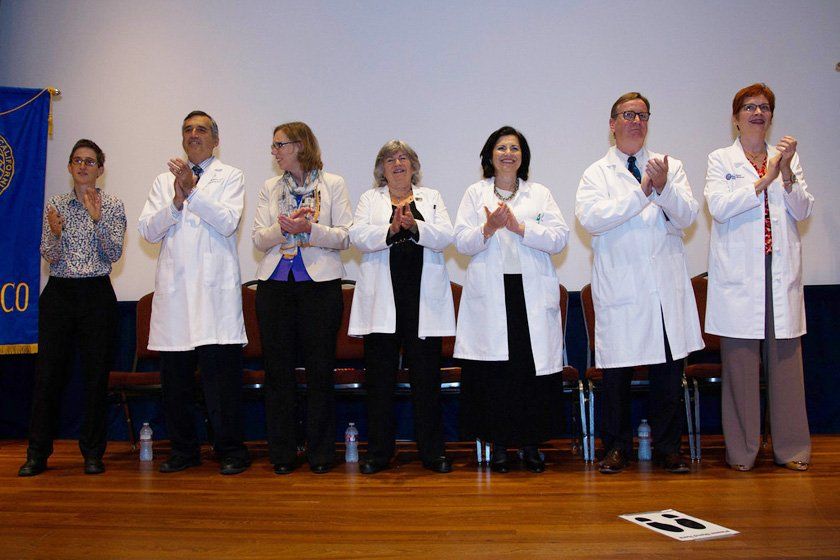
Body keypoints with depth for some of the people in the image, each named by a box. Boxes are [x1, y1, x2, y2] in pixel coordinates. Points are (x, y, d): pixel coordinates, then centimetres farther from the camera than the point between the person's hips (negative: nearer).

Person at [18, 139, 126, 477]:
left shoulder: (112, 206, 3)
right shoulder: (55, 205, 8)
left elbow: (115, 254, -6)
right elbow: (50, 257, 3)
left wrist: (97, 218, -18)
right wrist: (56, 233, -17)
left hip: (97, 294, -1)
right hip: (59, 293, 2)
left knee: (96, 374, 2)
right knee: (48, 373, 2)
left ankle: (92, 453, 13)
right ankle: (37, 454, 11)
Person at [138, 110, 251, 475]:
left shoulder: (230, 177, 9)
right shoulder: (164, 181, 19)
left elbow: (228, 222, -7)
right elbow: (147, 230, 8)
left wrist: (193, 190, -12)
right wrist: (176, 202, -7)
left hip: (215, 288, -3)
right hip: (173, 288, 4)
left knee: (221, 371, -5)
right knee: (175, 375, 6)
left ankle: (230, 451, 5)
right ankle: (183, 450, 18)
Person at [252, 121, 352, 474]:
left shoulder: (333, 184, 4)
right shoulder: (270, 188, 13)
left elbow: (345, 236, -2)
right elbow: (258, 238, 6)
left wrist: (310, 228, -16)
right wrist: (282, 228, -13)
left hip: (320, 283, -3)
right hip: (275, 284, 3)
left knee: (320, 369, 1)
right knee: (277, 369, 4)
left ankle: (320, 453, 12)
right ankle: (282, 454, 15)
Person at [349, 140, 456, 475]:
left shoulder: (432, 197, 16)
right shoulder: (370, 199, 15)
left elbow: (446, 236, 0)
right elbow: (357, 237, -2)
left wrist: (414, 226, -16)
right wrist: (391, 229, -17)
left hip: (423, 297, 0)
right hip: (383, 299, 0)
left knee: (426, 376, 2)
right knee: (380, 376, 2)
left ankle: (432, 451, 12)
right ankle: (378, 452, 12)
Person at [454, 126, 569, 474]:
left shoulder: (540, 194, 14)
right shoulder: (475, 193, 12)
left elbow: (559, 238, 1)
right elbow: (461, 242, 3)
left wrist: (519, 226, -10)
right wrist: (489, 228, -14)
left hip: (533, 294, 1)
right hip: (489, 295, 0)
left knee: (533, 367, -2)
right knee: (492, 371, -2)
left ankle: (530, 444, 10)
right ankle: (498, 445, 11)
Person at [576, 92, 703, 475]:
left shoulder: (671, 167, 13)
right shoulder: (596, 174, 6)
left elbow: (688, 217, 2)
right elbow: (590, 218, -13)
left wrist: (664, 188, -16)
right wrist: (641, 191, -15)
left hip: (668, 286, 2)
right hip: (620, 288, -2)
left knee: (669, 369, 6)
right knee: (617, 372, 4)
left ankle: (667, 446, 20)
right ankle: (617, 447, 19)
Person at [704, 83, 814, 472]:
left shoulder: (786, 158, 16)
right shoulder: (720, 160, 8)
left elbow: (803, 211, 6)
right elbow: (718, 207, -9)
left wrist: (787, 172, -8)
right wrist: (764, 180, -13)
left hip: (782, 274, 3)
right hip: (739, 276, -2)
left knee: (786, 360, 0)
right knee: (740, 363, -2)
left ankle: (791, 448, 11)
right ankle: (742, 451, 7)